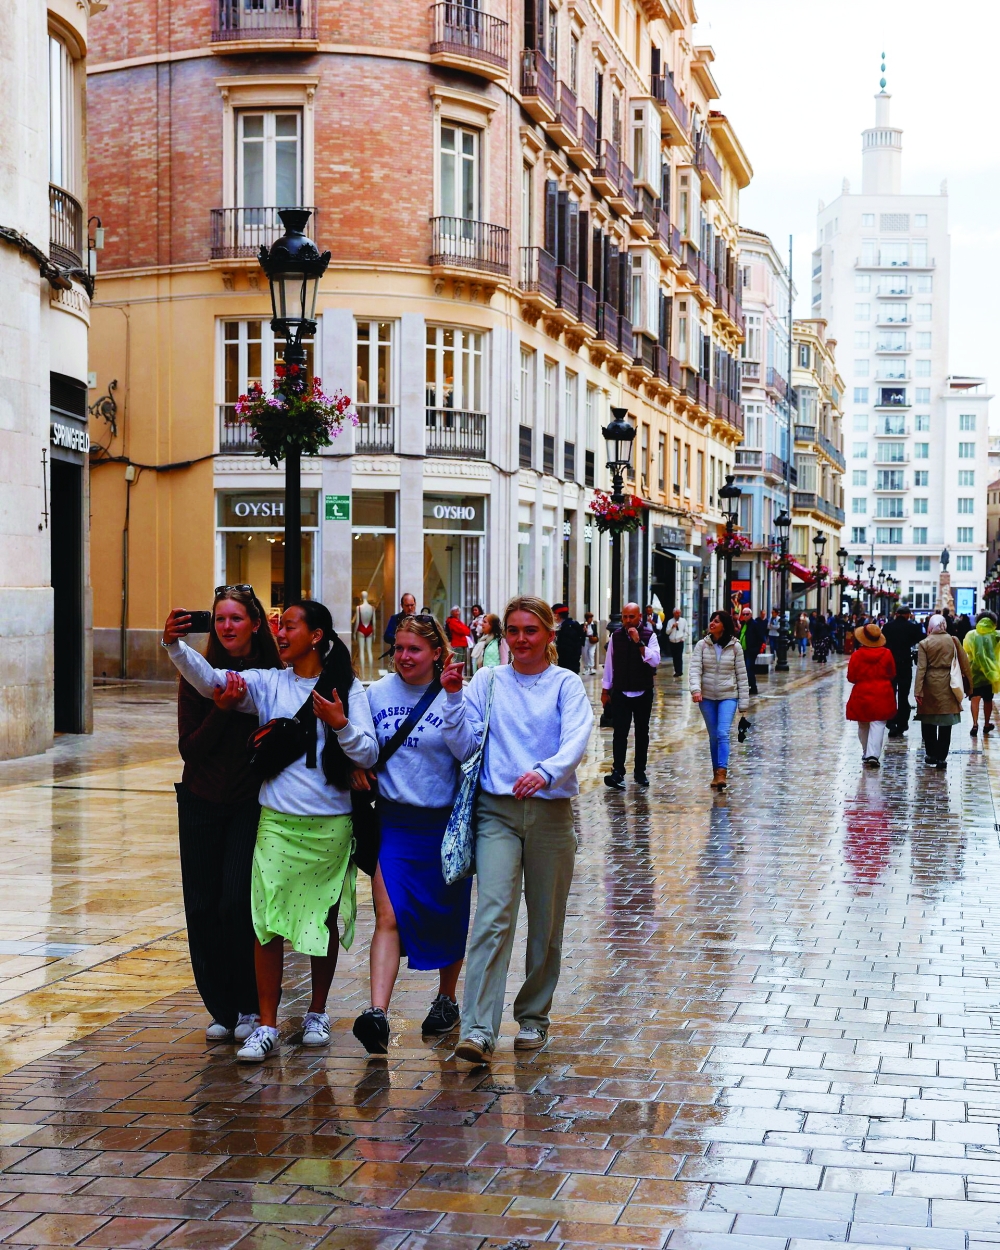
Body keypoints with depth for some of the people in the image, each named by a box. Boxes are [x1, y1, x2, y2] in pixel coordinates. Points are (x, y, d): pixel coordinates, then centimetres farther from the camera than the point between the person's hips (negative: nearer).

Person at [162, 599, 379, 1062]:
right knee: (268, 922, -6)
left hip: (331, 825, -1)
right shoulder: (268, 683, 3)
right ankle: (266, 1027, 1)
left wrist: (341, 725, -21)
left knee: (325, 919, 11)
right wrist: (175, 646, -27)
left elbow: (369, 755, -4)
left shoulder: (347, 688, 0)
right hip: (278, 823, 1)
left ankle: (317, 1014, 28)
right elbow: (210, 679, -11)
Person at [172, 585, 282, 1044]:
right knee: (202, 907, 4)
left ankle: (249, 1007, 6)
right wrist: (220, 710, -19)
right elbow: (189, 749, -5)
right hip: (201, 801, 2)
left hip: (251, 803, -2)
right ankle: (221, 1009, 17)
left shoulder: (273, 676, -4)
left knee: (237, 903, -10)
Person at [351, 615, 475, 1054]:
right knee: (389, 917, -12)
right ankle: (377, 1014, -21)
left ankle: (447, 1000, 33)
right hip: (393, 820, 1)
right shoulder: (377, 692, 4)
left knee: (447, 918, 12)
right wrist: (357, 765, -5)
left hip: (444, 822, -1)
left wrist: (453, 697, -25)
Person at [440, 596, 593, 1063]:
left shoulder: (566, 684, 2)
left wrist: (545, 772, -32)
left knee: (546, 923, 9)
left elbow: (575, 741, -14)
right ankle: (478, 1030, -19)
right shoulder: (487, 682, 7)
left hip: (551, 811, 0)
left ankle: (533, 1017, 26)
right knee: (493, 916, -13)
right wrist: (454, 698, -13)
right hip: (497, 811, 0)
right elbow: (463, 745, 1)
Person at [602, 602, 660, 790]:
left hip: (643, 693, 0)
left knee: (642, 733, 9)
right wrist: (605, 690, 7)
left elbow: (654, 661, -16)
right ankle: (617, 772, -12)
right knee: (620, 733, -8)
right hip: (620, 693, 0)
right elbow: (609, 664, 7)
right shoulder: (616, 637, 2)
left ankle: (640, 771, 18)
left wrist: (639, 642, -23)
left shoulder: (649, 636, -3)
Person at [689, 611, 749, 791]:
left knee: (723, 733, -16)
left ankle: (722, 773, -22)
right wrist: (695, 689, -27)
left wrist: (744, 702, 0)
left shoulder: (735, 646, -2)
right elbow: (695, 669, -9)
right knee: (713, 736, 9)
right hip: (707, 697, 2)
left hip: (728, 696, -2)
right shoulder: (702, 645, 0)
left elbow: (741, 674, 1)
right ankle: (716, 772, 18)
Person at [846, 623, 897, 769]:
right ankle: (873, 755, -15)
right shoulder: (886, 654, -5)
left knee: (863, 726, 15)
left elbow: (851, 677, -2)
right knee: (878, 725, -2)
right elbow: (892, 675, 5)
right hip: (882, 695, 0)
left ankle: (866, 754, 25)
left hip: (862, 694, 0)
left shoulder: (857, 655, -9)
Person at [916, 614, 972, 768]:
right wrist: (968, 682, 12)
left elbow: (921, 668, -9)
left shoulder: (924, 644, -6)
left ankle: (931, 754, 18)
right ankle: (941, 758, 5)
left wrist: (918, 690, -9)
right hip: (948, 685, 1)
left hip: (930, 683, -1)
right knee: (946, 723, 5)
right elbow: (964, 662, 0)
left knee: (928, 721, 14)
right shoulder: (953, 641, -2)